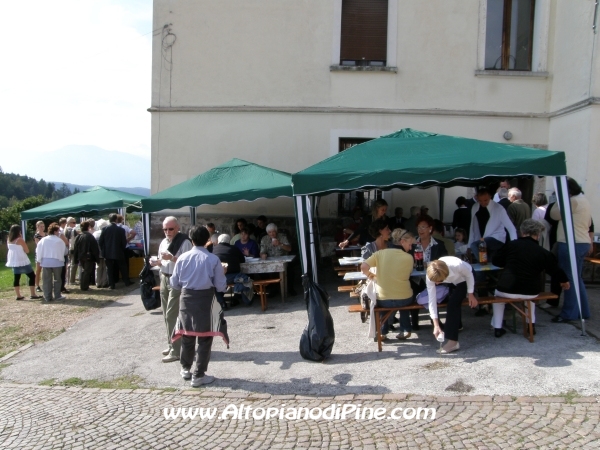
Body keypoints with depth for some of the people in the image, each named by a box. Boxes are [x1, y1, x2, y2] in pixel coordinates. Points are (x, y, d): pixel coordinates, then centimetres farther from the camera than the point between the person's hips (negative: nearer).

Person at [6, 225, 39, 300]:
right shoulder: (20, 240, -14)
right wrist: (22, 239, -2)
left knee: (16, 278, 10)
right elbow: (27, 250, -10)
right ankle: (33, 295, -2)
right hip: (22, 261, -7)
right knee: (32, 276, 1)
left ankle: (18, 296, 12)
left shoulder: (8, 240, 6)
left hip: (14, 261, 7)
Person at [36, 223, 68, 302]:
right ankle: (57, 295, 9)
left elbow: (39, 251, 4)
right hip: (57, 261, -2)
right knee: (57, 279, 9)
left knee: (47, 280, 7)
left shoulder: (43, 240, 1)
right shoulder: (60, 241, -8)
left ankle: (47, 297, 8)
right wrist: (61, 259, 13)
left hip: (45, 262, 2)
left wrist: (39, 261, 13)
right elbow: (64, 251, -2)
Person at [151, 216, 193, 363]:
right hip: (164, 279, 9)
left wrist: (172, 258, -30)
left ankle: (176, 351, 0)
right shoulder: (164, 242, 10)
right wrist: (157, 262, -2)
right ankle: (172, 344, 30)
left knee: (172, 315, -8)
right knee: (167, 315, 16)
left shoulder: (184, 242, -15)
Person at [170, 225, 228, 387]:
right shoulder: (213, 259, -10)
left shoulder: (183, 257, -3)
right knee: (205, 338, 8)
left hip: (187, 298, 3)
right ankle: (199, 376, 12)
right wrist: (222, 274, 11)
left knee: (187, 335, 19)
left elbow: (174, 283, 3)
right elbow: (221, 287, -7)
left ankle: (186, 369, 35)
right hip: (206, 299, -3)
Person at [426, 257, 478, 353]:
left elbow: (469, 275, -20)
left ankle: (453, 341, -20)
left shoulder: (457, 265, -43)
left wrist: (470, 294, -12)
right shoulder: (430, 277, -33)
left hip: (464, 279, -4)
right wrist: (436, 325, -32)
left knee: (453, 302, -20)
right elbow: (432, 300, -30)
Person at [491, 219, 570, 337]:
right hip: (530, 293, 2)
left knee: (498, 292, 33)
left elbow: (495, 261, 8)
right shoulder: (543, 253, -1)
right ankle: (531, 324, 33)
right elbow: (555, 270, 15)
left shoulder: (511, 245, -3)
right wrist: (564, 280, 37)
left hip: (506, 290, -1)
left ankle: (497, 327, 26)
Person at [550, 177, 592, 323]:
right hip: (582, 243, 10)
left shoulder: (573, 201, -15)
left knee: (570, 279, -5)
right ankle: (583, 311, 23)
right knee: (577, 279, 16)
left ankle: (569, 313, 0)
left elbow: (555, 215, -11)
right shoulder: (583, 200, 17)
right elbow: (588, 224, 22)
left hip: (572, 244, -10)